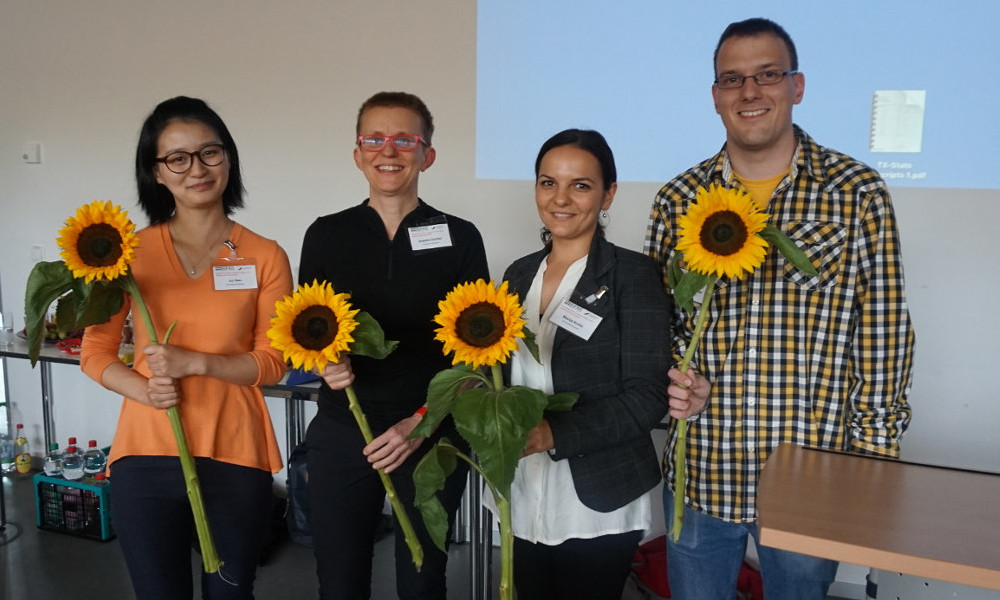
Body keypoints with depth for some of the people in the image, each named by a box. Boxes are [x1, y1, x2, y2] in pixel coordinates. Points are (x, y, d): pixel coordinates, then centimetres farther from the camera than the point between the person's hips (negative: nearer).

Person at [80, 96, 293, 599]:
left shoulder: (265, 257, -2)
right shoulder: (131, 250, 1)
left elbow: (273, 362, -2)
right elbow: (96, 350, 3)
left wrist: (196, 362, -16)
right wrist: (144, 389, -15)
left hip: (236, 455, 0)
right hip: (146, 455, 1)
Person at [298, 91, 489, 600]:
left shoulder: (459, 237, 0)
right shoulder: (326, 235, 4)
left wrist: (423, 421, -10)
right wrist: (326, 362, -12)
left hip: (432, 436, -1)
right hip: (341, 433, 1)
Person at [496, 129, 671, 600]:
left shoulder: (633, 275, -9)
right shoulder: (520, 274, 7)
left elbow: (647, 398, -14)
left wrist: (555, 433, -24)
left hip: (598, 508, -5)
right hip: (522, 503, 5)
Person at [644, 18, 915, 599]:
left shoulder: (859, 193, -6)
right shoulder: (678, 200, 0)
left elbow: (884, 337, -4)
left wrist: (874, 469, -5)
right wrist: (676, 383, -11)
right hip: (699, 473, 2)